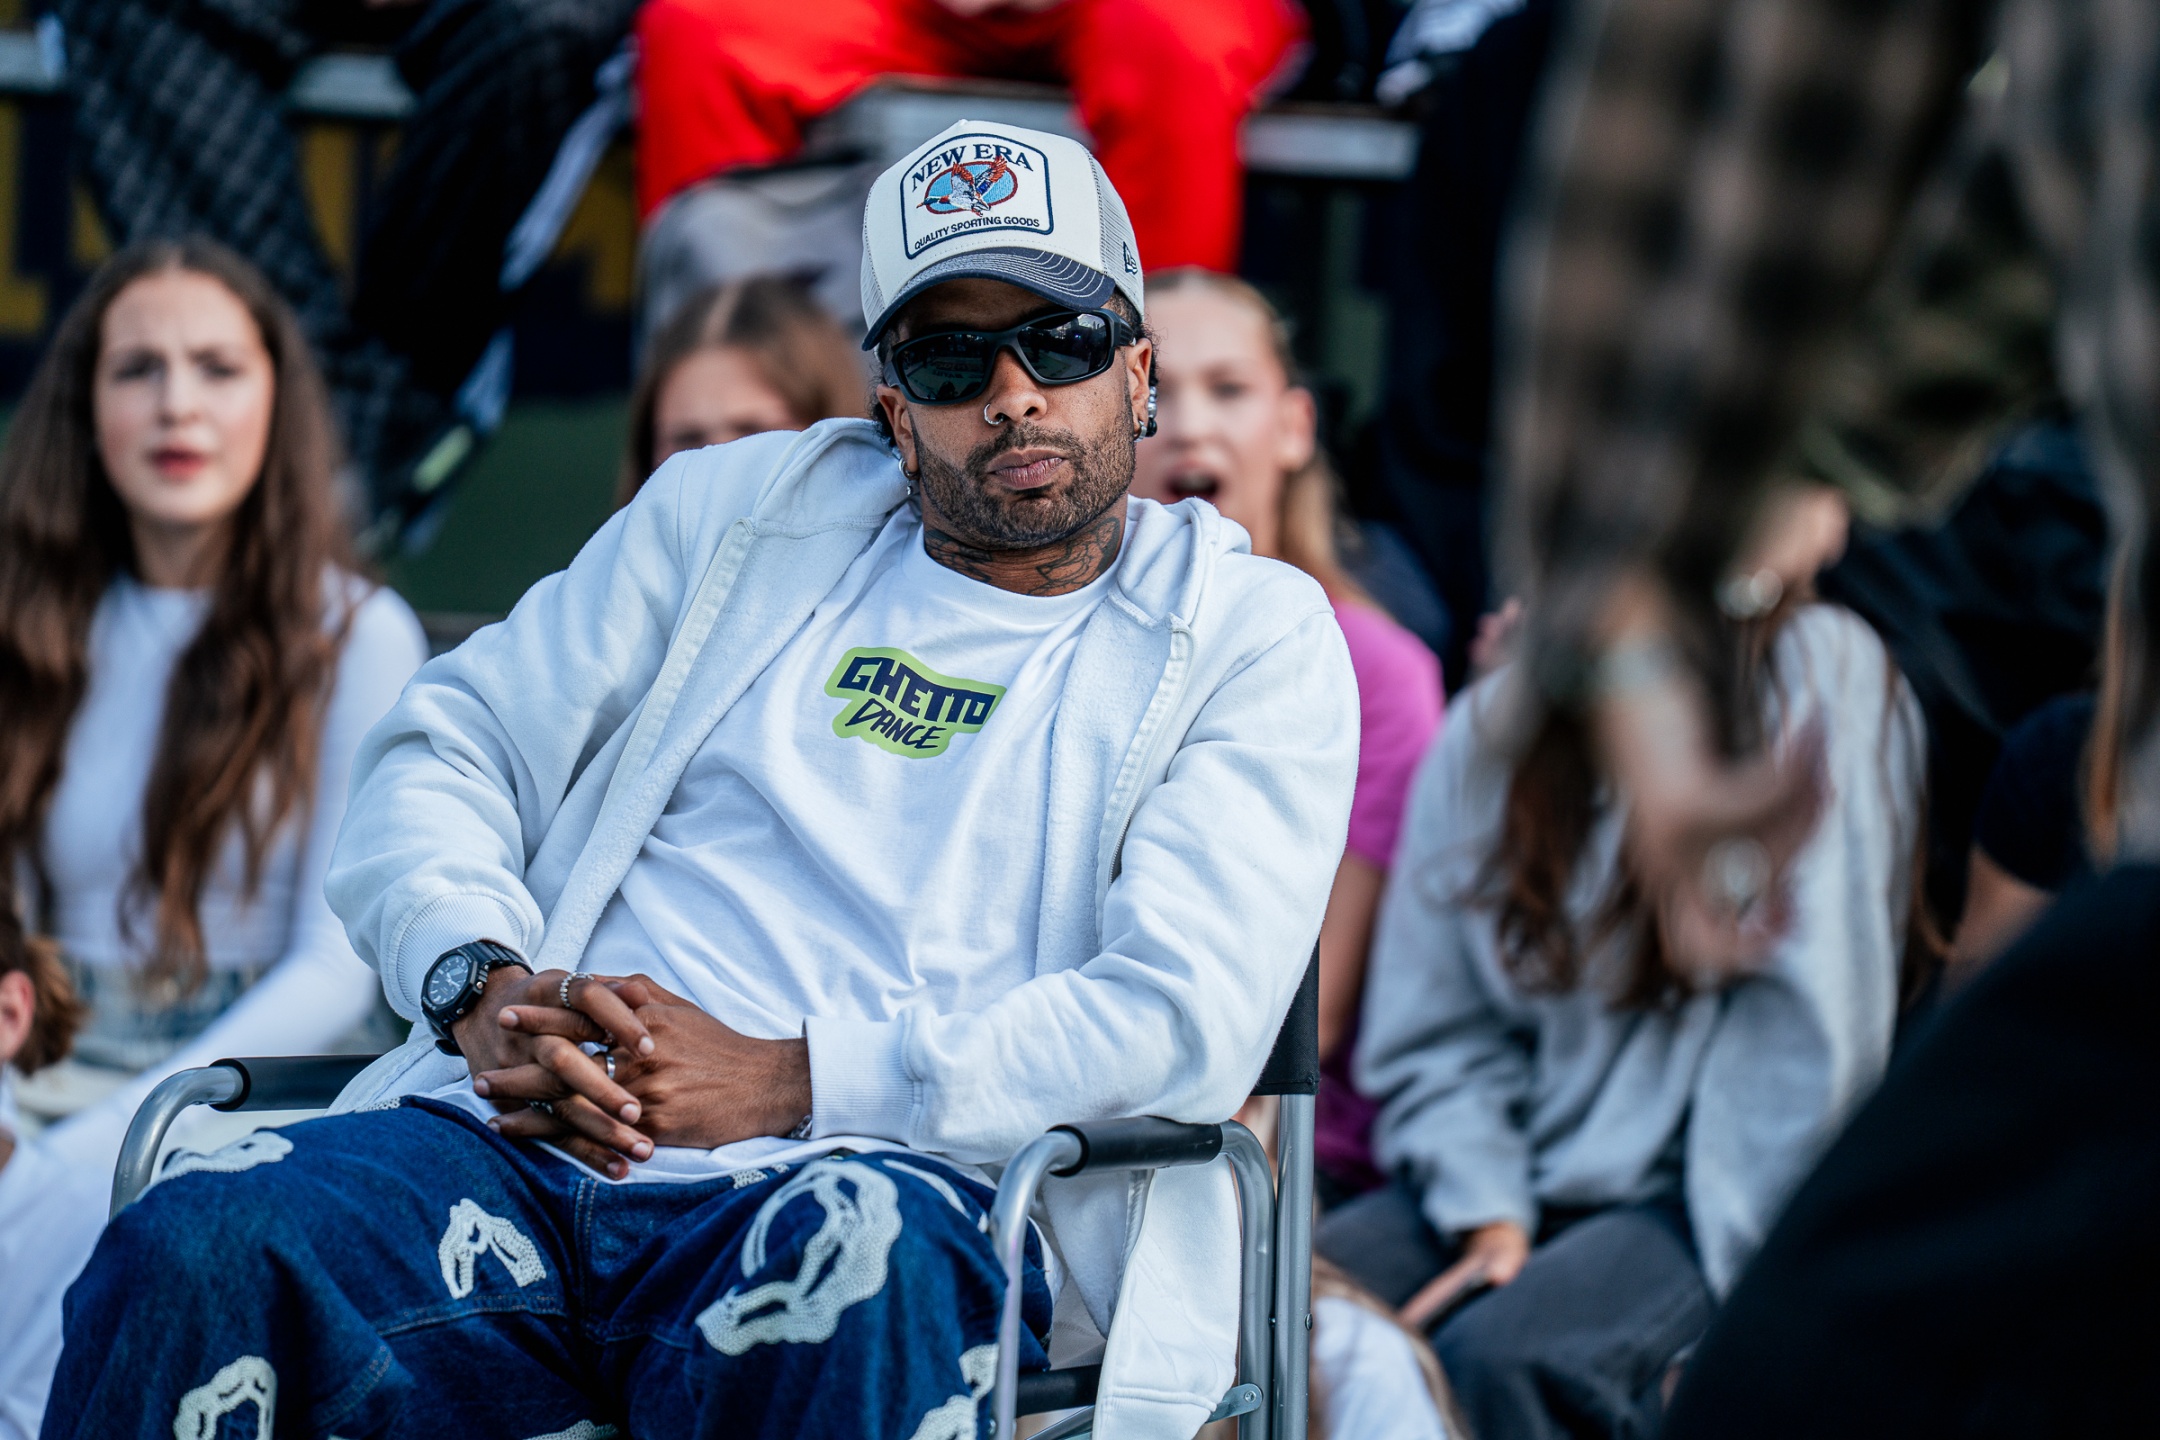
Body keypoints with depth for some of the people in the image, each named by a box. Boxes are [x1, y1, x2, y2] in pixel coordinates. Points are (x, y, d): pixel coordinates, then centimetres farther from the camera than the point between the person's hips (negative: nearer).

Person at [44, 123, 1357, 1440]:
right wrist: (482, 986, -2)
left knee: (857, 1268, -42)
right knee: (189, 1257, -29)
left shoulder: (1251, 636, 12)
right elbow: (447, 752, 22)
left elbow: (1188, 1020, -2)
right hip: (525, 1152, 3)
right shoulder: (740, 514, 23)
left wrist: (784, 1081, -10)